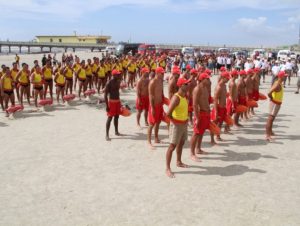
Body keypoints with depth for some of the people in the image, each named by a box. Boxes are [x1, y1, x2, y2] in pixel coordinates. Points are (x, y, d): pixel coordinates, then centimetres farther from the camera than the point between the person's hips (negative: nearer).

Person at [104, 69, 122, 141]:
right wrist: (107, 105, -21)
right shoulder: (109, 83, -17)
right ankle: (107, 135, -2)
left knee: (116, 117, 16)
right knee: (110, 117, -6)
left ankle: (116, 131, 30)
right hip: (112, 101, -7)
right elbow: (105, 95, -17)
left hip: (117, 101, 8)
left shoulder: (118, 82, 7)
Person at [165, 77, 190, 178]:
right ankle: (168, 168, -2)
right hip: (177, 124, -9)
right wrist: (174, 120, -14)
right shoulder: (176, 98, -23)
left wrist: (186, 118, 12)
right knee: (172, 145, -6)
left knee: (181, 143, 21)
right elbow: (168, 113, -31)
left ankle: (179, 162, 39)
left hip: (184, 123, 9)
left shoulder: (185, 96, 6)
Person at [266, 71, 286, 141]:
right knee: (270, 118, -10)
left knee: (272, 118, 20)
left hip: (277, 103, 10)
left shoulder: (279, 83, 8)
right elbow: (269, 93, -34)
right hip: (275, 103, -10)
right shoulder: (277, 84, -23)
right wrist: (272, 99, -16)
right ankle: (267, 135, -11)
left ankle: (270, 132, 34)